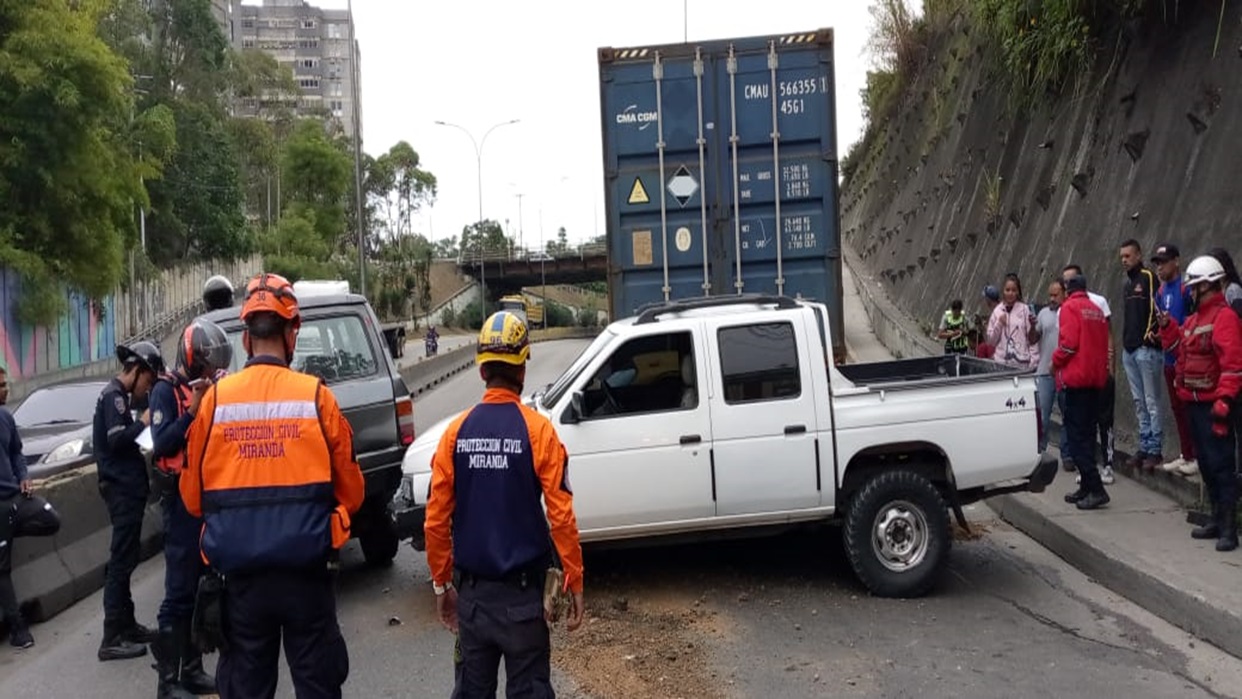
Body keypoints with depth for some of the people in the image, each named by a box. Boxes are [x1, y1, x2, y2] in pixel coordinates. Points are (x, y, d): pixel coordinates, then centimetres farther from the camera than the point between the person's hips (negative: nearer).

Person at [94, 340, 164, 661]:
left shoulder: (117, 395, 18)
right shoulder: (114, 395, -12)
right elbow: (116, 439, -23)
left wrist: (141, 427, 4)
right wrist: (144, 422, -13)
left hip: (126, 487, 10)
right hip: (122, 488, -10)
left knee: (125, 558, 15)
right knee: (121, 562, -8)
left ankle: (126, 625, 24)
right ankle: (112, 639, -5)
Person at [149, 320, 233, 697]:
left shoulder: (205, 388, 15)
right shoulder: (167, 390, -7)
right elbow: (161, 445, -18)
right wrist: (193, 410, -23)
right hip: (182, 500, -8)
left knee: (203, 589, 12)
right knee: (179, 592, -5)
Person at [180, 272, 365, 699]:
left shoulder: (215, 399, -3)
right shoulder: (316, 396, -7)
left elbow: (192, 496, 4)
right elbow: (350, 492, 0)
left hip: (240, 572, 2)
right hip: (307, 570, -1)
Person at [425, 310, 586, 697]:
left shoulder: (456, 432, -3)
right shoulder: (537, 430, -11)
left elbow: (436, 520, 0)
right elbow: (561, 516, -12)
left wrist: (441, 582, 11)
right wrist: (575, 582, -2)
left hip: (471, 589, 3)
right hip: (522, 591, -3)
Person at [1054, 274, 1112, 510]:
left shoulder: (1070, 307, -7)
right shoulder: (1096, 309, 16)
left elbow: (1068, 342, -17)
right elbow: (1104, 344, 17)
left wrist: (1056, 361, -2)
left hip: (1076, 377, -8)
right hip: (1096, 377, 8)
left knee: (1077, 434, -8)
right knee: (1086, 432, 13)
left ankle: (1096, 489, -15)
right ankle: (1086, 487, 17)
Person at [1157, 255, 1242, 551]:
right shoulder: (1195, 319, 15)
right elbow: (1181, 348, 25)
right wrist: (1168, 327, 11)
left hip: (1213, 404, -10)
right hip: (1195, 402, 10)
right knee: (1206, 463, 15)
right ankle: (1217, 519, 25)